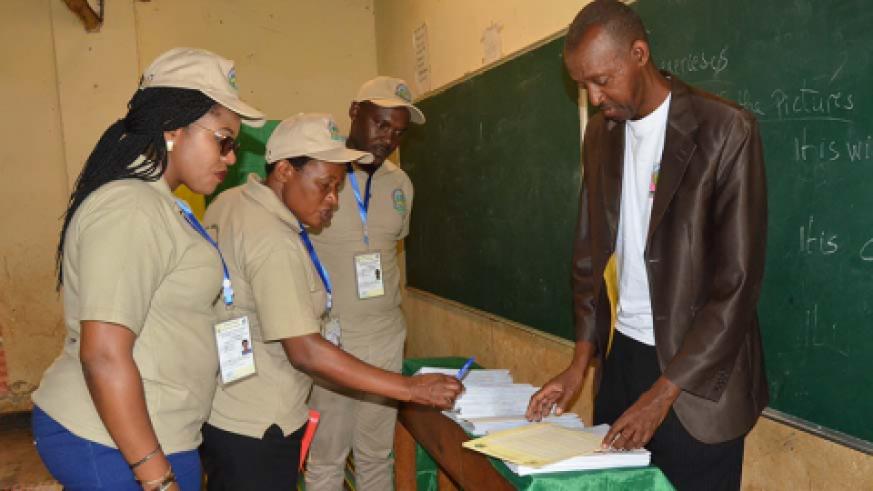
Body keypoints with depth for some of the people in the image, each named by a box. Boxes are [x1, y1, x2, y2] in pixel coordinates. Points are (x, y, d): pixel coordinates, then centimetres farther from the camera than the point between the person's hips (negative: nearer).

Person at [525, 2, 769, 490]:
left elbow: (738, 281, -16)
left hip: (697, 369, -5)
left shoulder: (726, 129, -13)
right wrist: (581, 359, 1)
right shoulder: (602, 133, 5)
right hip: (623, 353, 5)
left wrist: (663, 392, -16)